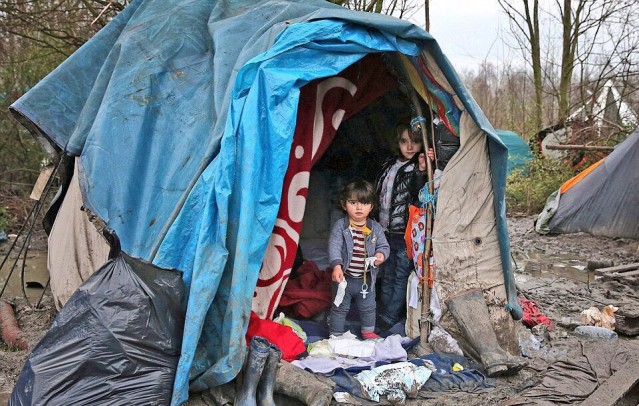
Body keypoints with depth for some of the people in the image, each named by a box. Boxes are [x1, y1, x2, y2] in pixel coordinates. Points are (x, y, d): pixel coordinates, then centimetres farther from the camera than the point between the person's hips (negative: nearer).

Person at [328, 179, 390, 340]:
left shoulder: (375, 228, -3)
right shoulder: (340, 226, -13)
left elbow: (384, 246, 1)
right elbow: (334, 247, -22)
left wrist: (381, 254, -22)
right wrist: (337, 266, -37)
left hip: (367, 278, 3)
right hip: (344, 277, -3)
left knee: (368, 307, 21)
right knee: (340, 308, 10)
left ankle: (368, 331, 42)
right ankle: (335, 335, 25)